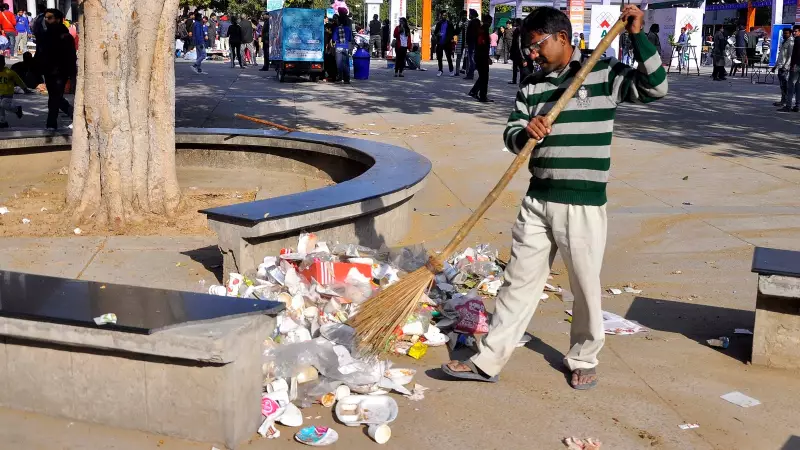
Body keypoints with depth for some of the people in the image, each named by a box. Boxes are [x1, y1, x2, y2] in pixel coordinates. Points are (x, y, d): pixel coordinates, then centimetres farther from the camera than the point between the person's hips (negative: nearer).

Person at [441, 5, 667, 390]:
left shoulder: (604, 73, -3)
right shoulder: (531, 86, 9)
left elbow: (656, 87, -12)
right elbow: (511, 135, 6)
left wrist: (637, 36, -19)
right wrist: (525, 132, -18)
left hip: (583, 204, -4)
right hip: (537, 201, 4)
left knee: (586, 287, 8)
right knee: (519, 282, 9)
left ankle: (582, 360, 29)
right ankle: (487, 361, 14)